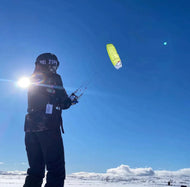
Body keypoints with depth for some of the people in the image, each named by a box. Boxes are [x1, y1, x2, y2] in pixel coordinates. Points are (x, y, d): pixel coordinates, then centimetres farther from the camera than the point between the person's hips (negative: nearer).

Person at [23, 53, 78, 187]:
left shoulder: (32, 80, 18)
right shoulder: (54, 78, -2)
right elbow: (64, 103, -6)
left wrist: (68, 100, 30)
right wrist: (72, 100, 17)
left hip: (30, 128, 7)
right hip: (49, 127, -7)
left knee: (35, 171, 14)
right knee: (56, 171, -5)